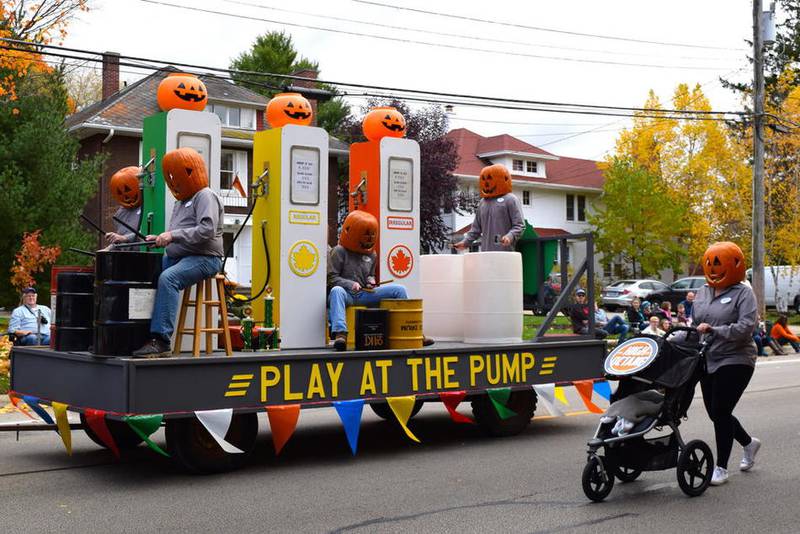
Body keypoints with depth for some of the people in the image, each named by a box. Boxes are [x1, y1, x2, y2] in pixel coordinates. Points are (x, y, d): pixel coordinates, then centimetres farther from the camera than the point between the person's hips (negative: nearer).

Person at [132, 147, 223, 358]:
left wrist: (173, 235, -21)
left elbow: (207, 230, -19)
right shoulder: (181, 201, 25)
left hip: (203, 257, -9)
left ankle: (161, 340, -35)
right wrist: (160, 239, 9)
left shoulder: (205, 196, -4)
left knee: (167, 278, -33)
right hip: (176, 256, 9)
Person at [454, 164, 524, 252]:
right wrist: (465, 242, 12)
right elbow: (476, 228, 24)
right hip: (486, 252, 5)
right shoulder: (483, 202, 20)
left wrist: (509, 236, -22)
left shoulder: (510, 199, 2)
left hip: (504, 252, -5)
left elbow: (519, 226, -4)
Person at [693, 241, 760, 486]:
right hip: (709, 361, 7)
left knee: (720, 412, -7)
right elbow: (692, 323, 15)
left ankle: (721, 468, 6)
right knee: (715, 413, 13)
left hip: (735, 361, -7)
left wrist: (713, 330, -26)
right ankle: (748, 443, 40)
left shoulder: (743, 293, -8)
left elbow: (746, 327, -19)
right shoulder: (702, 292, 10)